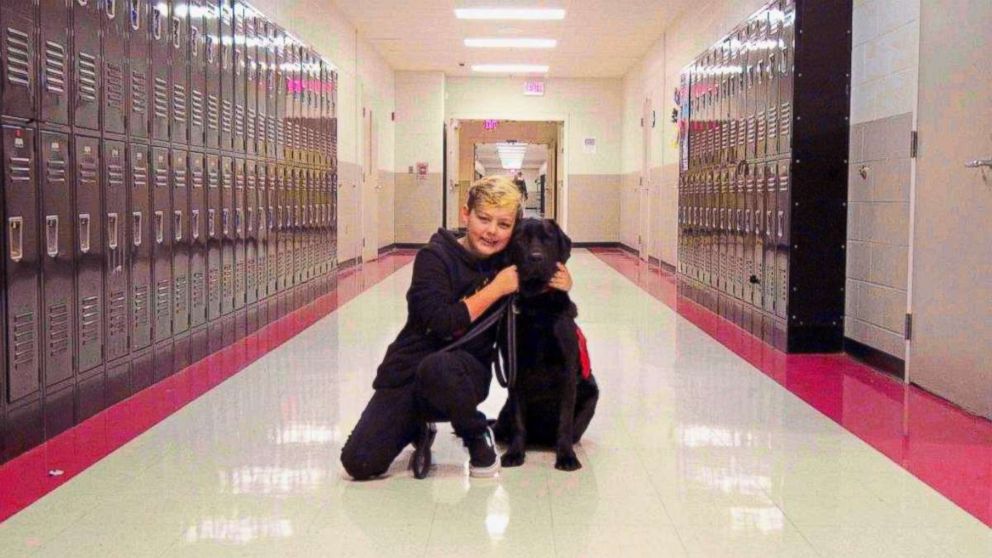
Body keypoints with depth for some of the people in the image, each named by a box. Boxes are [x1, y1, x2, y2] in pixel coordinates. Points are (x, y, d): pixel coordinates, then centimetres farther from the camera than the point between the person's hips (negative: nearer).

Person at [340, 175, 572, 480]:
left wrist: (561, 283, -5)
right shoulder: (435, 256, -10)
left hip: (468, 373, 1)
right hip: (408, 372, 0)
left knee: (438, 366, -39)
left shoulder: (508, 262, 2)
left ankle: (477, 436, -9)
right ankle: (418, 428, 16)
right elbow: (441, 323, -21)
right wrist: (496, 288, -18)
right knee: (360, 463, -16)